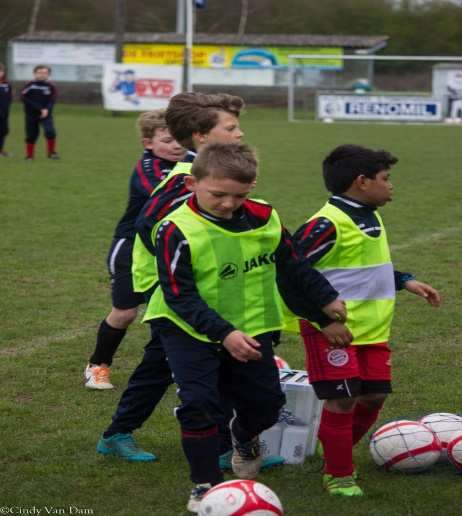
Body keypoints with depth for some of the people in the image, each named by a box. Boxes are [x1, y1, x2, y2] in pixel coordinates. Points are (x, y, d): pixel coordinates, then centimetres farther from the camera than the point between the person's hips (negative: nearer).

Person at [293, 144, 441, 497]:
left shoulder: (371, 217, 12)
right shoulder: (328, 224, -19)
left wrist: (406, 282, 19)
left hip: (373, 330, 9)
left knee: (373, 396, 11)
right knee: (342, 401, -6)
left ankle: (338, 454, 32)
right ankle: (339, 476, 8)